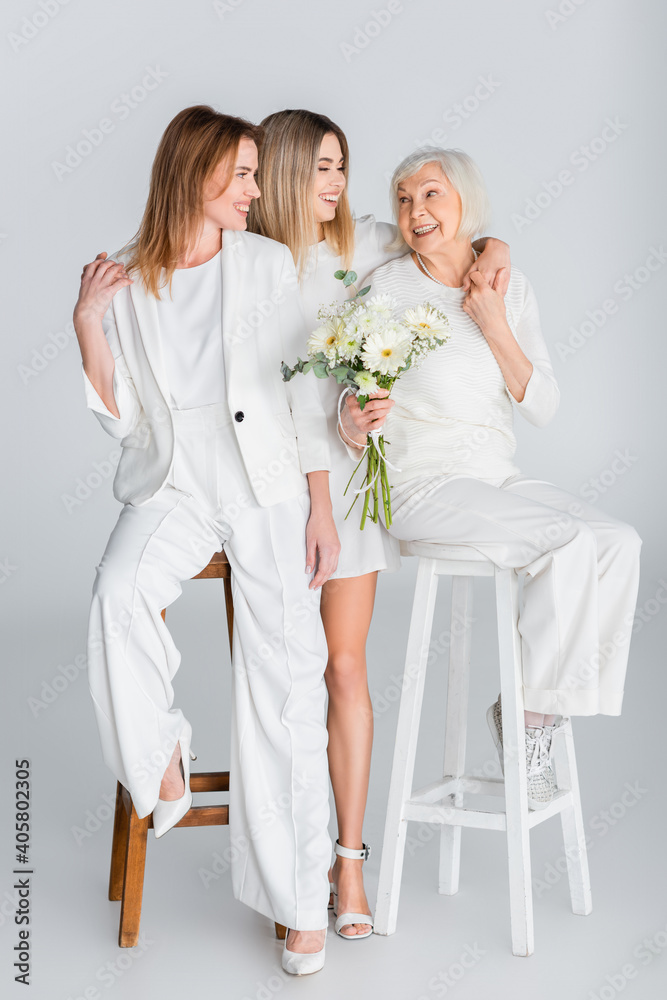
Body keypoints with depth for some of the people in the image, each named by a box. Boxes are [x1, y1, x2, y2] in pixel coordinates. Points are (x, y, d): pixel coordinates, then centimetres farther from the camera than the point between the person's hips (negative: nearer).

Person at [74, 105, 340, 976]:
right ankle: (162, 762, -5)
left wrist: (321, 509, -4)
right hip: (173, 483, 1)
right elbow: (121, 419, 5)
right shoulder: (125, 283, 6)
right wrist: (87, 325, -7)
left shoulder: (267, 263, 5)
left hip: (267, 486, 0)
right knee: (118, 596, -31)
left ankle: (299, 897, -4)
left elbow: (304, 391, 3)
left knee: (285, 675, -10)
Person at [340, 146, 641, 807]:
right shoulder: (388, 288, -5)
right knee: (573, 545, -25)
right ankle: (528, 713, -9)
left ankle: (537, 709, -9)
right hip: (422, 486, -5)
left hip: (500, 479, 6)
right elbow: (353, 405, -6)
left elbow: (543, 406, 4)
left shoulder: (511, 287, 8)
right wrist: (355, 423, -29)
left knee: (619, 543, -17)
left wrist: (494, 328, -8)